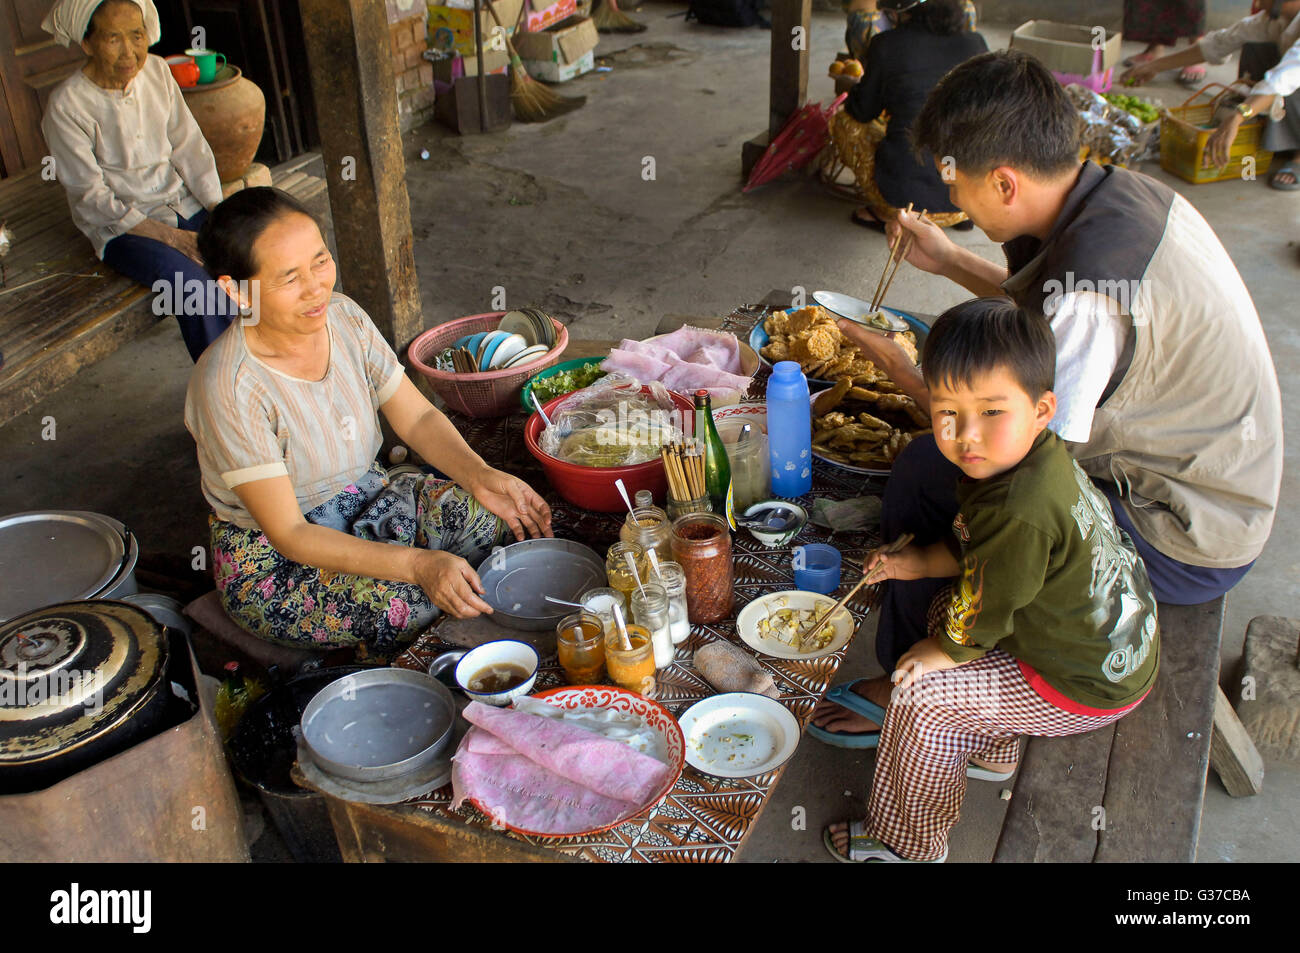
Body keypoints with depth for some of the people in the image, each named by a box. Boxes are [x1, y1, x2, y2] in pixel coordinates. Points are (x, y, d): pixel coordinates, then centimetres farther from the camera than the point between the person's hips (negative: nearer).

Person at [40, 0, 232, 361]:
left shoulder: (157, 71, 2)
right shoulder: (66, 107, -14)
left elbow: (188, 146, 5)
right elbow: (91, 197, -15)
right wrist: (170, 237, -21)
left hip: (183, 202, 5)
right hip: (120, 226, -5)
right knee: (196, 289, -30)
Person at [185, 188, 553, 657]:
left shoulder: (343, 316, -9)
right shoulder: (229, 386, -29)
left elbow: (418, 417, -3)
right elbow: (289, 535, -28)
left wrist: (478, 475, -23)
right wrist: (418, 564, -38)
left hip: (366, 500, 6)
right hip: (271, 561, -6)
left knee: (492, 518, -17)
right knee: (409, 606, -30)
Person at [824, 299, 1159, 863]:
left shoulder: (1019, 512, -38)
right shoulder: (1039, 454, -7)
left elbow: (978, 620, -24)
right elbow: (977, 547, 11)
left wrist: (938, 652, -6)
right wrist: (921, 562, 0)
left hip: (1088, 687, -10)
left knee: (923, 695, -9)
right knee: (944, 610, 21)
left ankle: (908, 842, 15)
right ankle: (992, 750, 40)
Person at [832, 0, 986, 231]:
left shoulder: (887, 45, -7)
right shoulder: (975, 44, 4)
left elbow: (863, 111, 8)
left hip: (907, 199, -4)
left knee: (844, 120, 18)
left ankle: (889, 215, 7)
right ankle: (960, 215, 17)